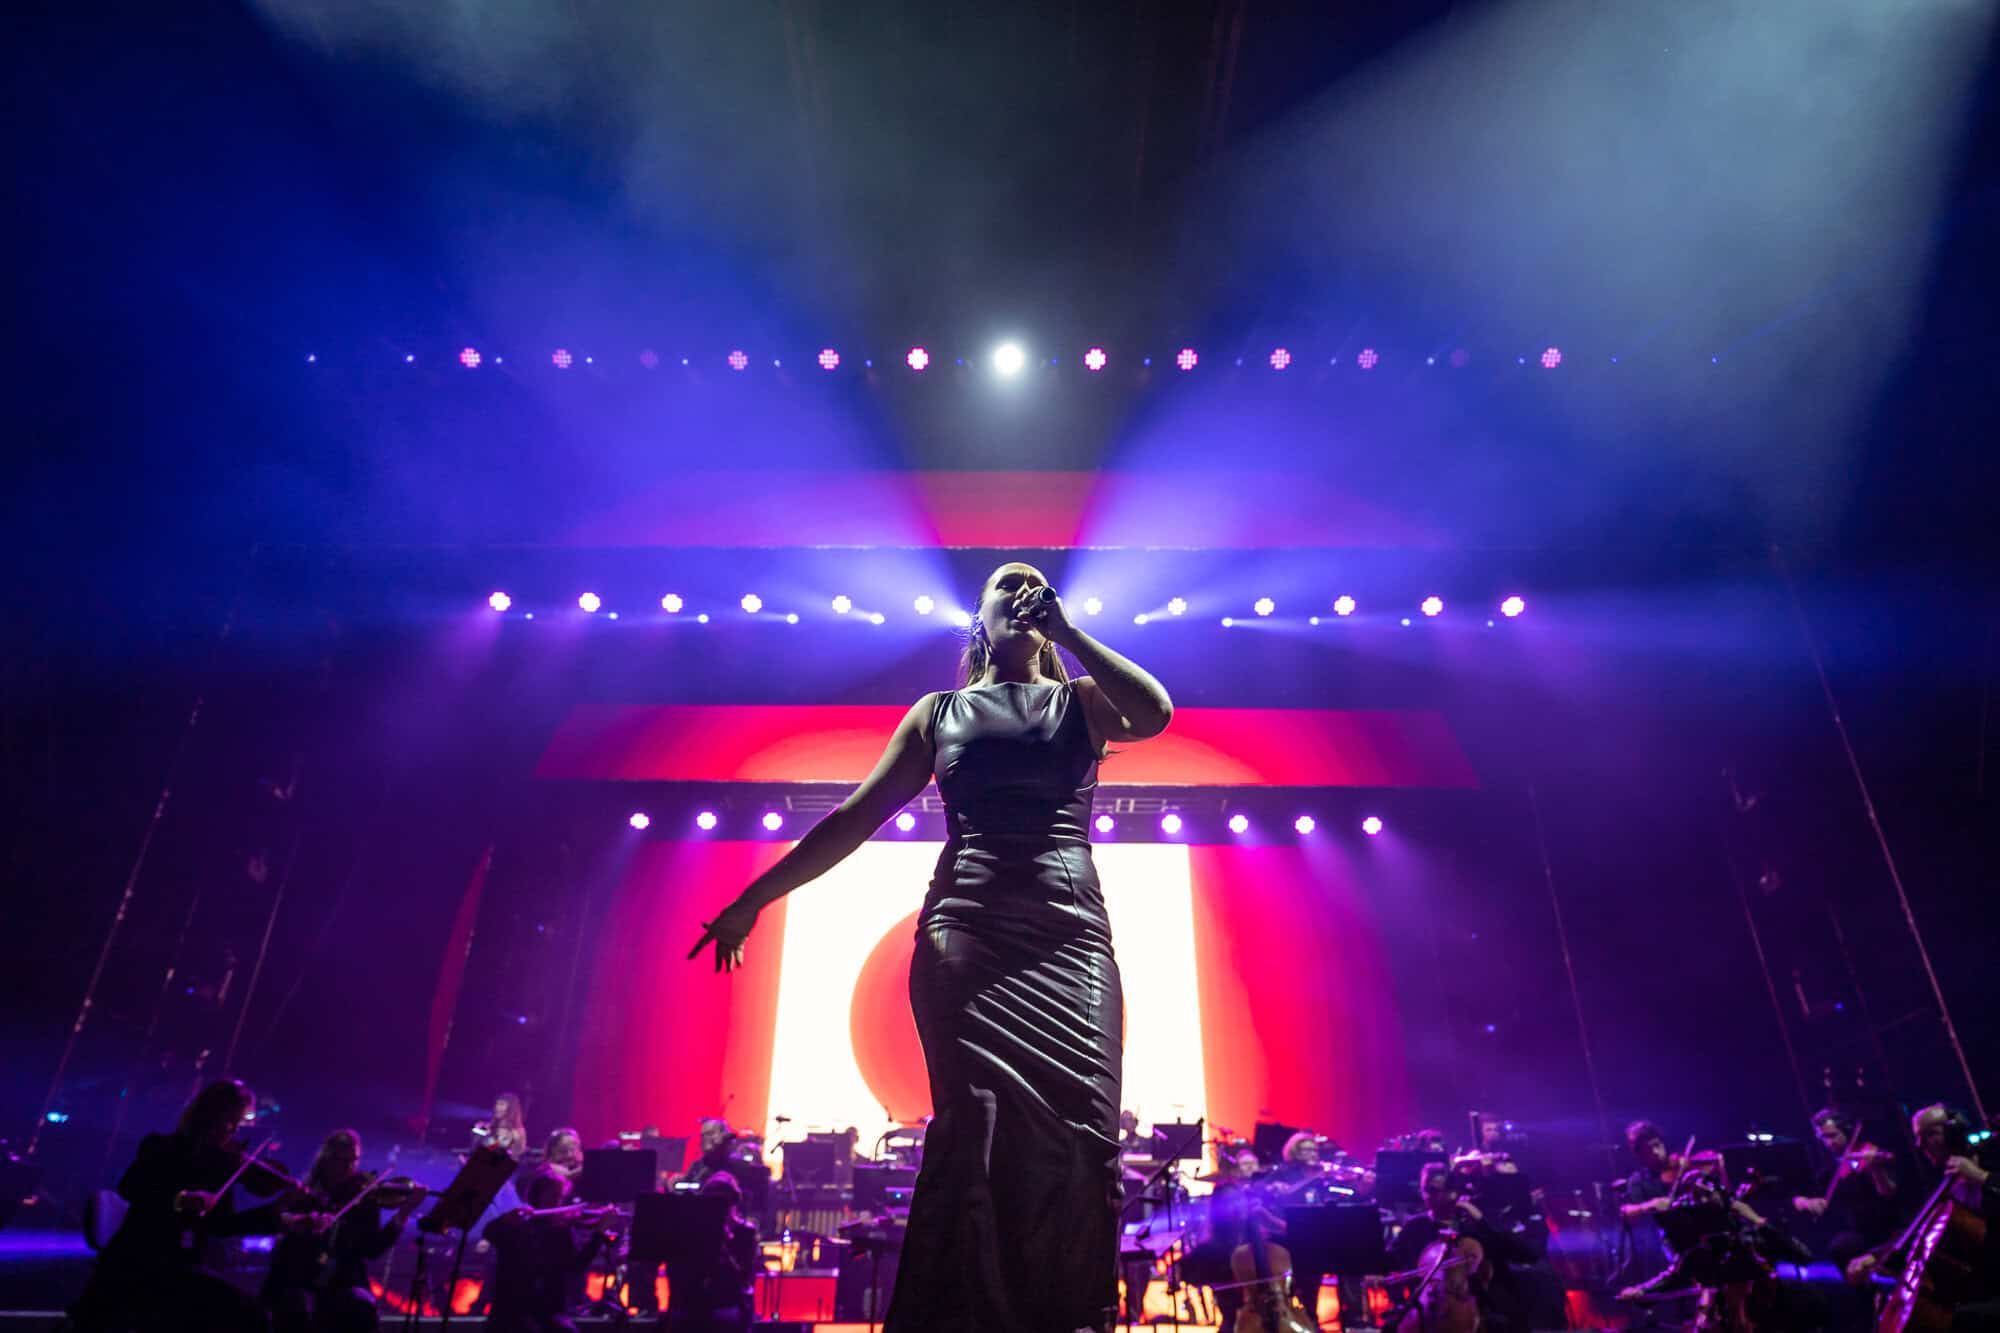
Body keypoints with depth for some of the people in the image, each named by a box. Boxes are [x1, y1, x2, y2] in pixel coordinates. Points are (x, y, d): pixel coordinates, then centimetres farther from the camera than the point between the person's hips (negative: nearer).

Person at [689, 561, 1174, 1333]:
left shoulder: (1082, 701, 15)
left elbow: (1155, 713, -9)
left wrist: (1066, 630, -2)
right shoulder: (938, 713, 17)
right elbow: (856, 818, 15)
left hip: (1070, 936, 1)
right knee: (979, 1124, -14)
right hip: (966, 931, 0)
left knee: (1078, 1130, -10)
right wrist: (754, 898, 12)